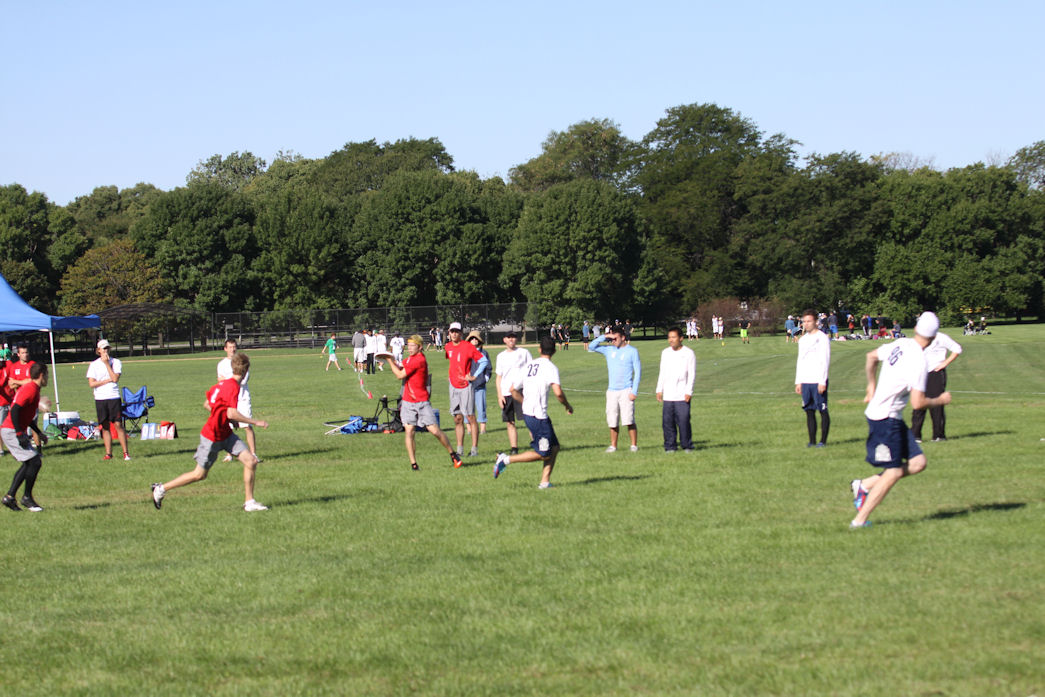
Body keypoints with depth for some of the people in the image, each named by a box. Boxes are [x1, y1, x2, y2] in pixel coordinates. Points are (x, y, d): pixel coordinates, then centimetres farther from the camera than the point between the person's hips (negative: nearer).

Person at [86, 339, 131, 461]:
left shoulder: (116, 362, 4)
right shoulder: (94, 364, 5)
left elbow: (115, 378, -11)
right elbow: (91, 383, -3)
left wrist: (107, 364, -9)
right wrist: (108, 380, -6)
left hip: (114, 397, -2)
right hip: (100, 399, 2)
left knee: (118, 425, -7)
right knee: (105, 427, 4)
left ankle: (125, 453, -4)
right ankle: (108, 453, 10)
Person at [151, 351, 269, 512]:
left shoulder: (223, 384, 2)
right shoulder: (233, 387, -24)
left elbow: (207, 404, 14)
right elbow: (231, 413, -33)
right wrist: (255, 422, -27)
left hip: (226, 434, 8)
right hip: (212, 437, -8)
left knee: (251, 461, -3)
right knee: (199, 474, 5)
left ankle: (249, 502, 4)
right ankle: (161, 489, 22)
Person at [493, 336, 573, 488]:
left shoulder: (529, 366, 12)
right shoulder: (550, 367, -9)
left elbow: (513, 390, 19)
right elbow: (558, 392, -22)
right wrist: (567, 406, -4)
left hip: (528, 412, 8)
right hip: (538, 416, -8)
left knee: (554, 447, 13)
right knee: (544, 454, -1)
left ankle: (545, 481, 8)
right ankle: (506, 459, -4)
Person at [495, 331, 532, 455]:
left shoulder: (524, 353, 5)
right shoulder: (501, 356, 14)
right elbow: (498, 376, 16)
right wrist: (499, 395, 6)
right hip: (506, 393, 4)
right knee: (509, 423, 2)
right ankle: (514, 448, 7)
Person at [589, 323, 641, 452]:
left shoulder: (632, 351, 0)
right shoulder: (608, 350, 11)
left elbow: (638, 371, 0)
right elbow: (591, 347, 5)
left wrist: (634, 391, -8)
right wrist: (604, 337, -4)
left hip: (626, 391, -4)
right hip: (612, 391, 4)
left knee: (628, 420, -12)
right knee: (612, 422, 3)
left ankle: (634, 445, -3)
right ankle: (613, 445, 14)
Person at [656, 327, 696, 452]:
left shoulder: (688, 353, -1)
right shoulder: (665, 353, 12)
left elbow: (692, 374, -3)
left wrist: (689, 392, -9)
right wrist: (659, 390, 11)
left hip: (682, 395, -4)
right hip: (668, 395, 4)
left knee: (683, 421, -8)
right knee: (667, 421, 0)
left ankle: (687, 446, 2)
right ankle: (670, 446, 8)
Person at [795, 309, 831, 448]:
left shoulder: (822, 338, -4)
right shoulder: (803, 340, 17)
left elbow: (825, 361, -9)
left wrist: (822, 381, -15)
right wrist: (798, 382, 15)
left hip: (818, 381, -6)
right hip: (805, 381, 6)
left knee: (823, 410, -3)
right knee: (809, 411, 5)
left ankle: (823, 440, 0)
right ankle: (812, 440, 8)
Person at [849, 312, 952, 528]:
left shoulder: (899, 344, 5)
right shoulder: (919, 361, -19)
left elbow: (871, 357, 22)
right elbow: (918, 403, -19)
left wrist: (871, 386, 32)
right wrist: (941, 400, -2)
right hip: (885, 419, -9)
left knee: (917, 462, 5)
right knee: (894, 472, -6)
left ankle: (863, 485, 10)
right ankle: (860, 520, -2)